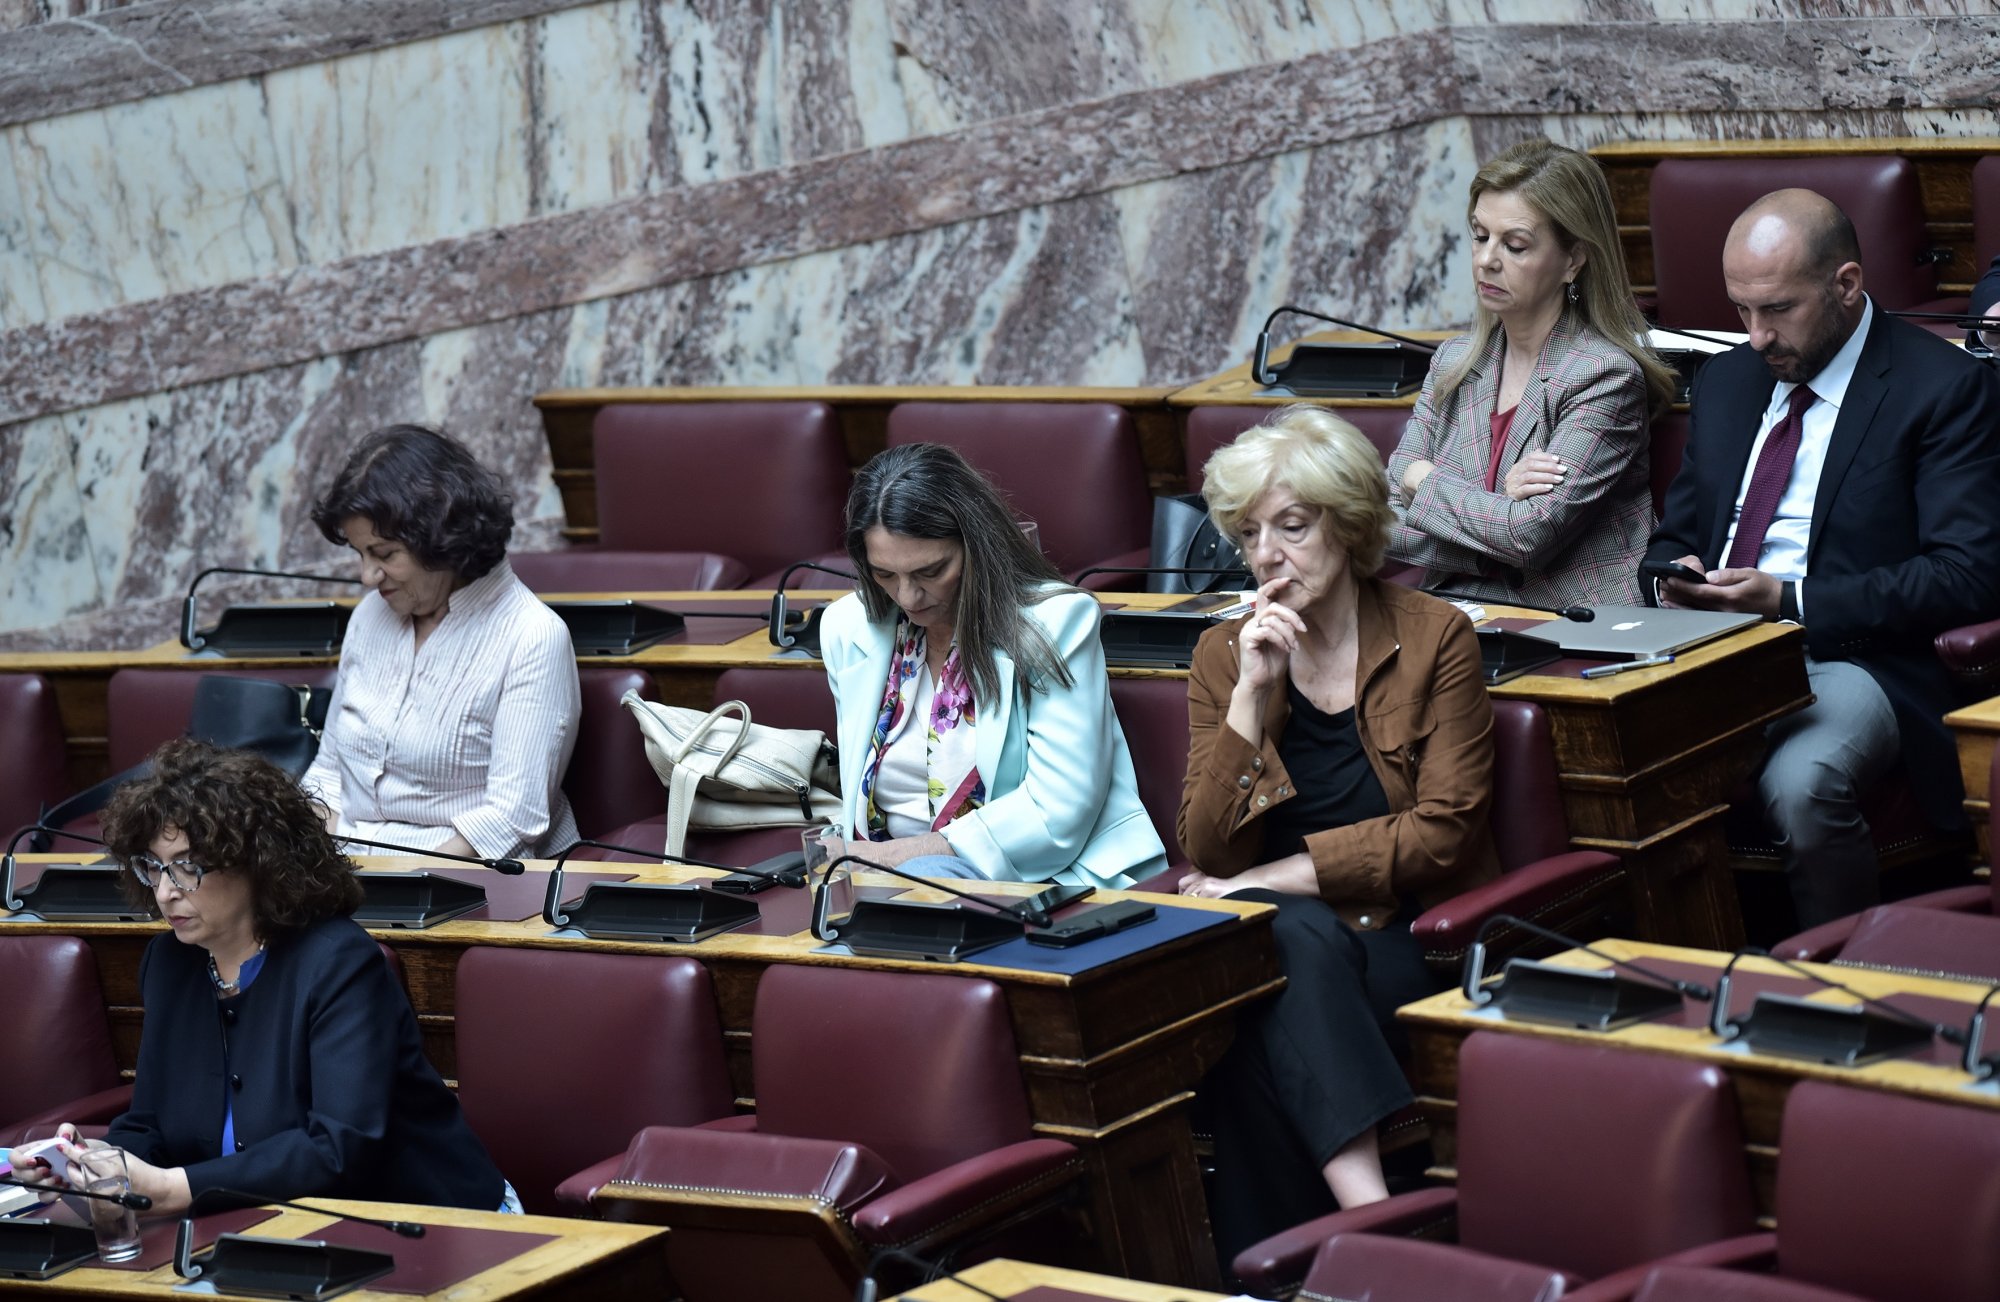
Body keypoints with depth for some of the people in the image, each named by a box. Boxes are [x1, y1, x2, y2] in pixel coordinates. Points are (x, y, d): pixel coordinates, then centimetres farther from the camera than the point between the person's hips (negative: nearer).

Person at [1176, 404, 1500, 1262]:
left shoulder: (1433, 637, 1)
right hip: (1280, 941, 2)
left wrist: (1272, 879, -11)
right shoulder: (1223, 657, 9)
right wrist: (1252, 697, -10)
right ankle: (1367, 1203, -44)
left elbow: (1441, 832, -7)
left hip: (1415, 938, -2)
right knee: (1296, 935, -34)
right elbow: (1208, 855, 0)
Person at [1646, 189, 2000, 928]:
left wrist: (1792, 602, -17)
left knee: (1799, 785, -37)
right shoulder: (1726, 382, 20)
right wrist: (1676, 577, 1)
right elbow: (1676, 532, 27)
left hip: (1858, 658, -5)